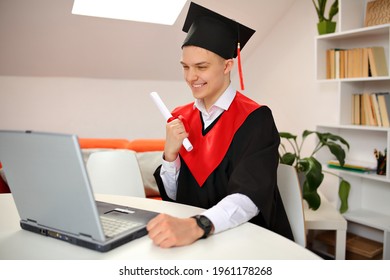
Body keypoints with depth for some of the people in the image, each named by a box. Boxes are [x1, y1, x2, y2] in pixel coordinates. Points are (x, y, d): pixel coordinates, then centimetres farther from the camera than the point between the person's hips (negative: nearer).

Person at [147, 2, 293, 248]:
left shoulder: (255, 119, -11)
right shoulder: (180, 119, 3)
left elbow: (251, 195, -24)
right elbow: (172, 195, 5)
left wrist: (197, 226, -40)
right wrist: (170, 153, -14)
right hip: (193, 240, 5)